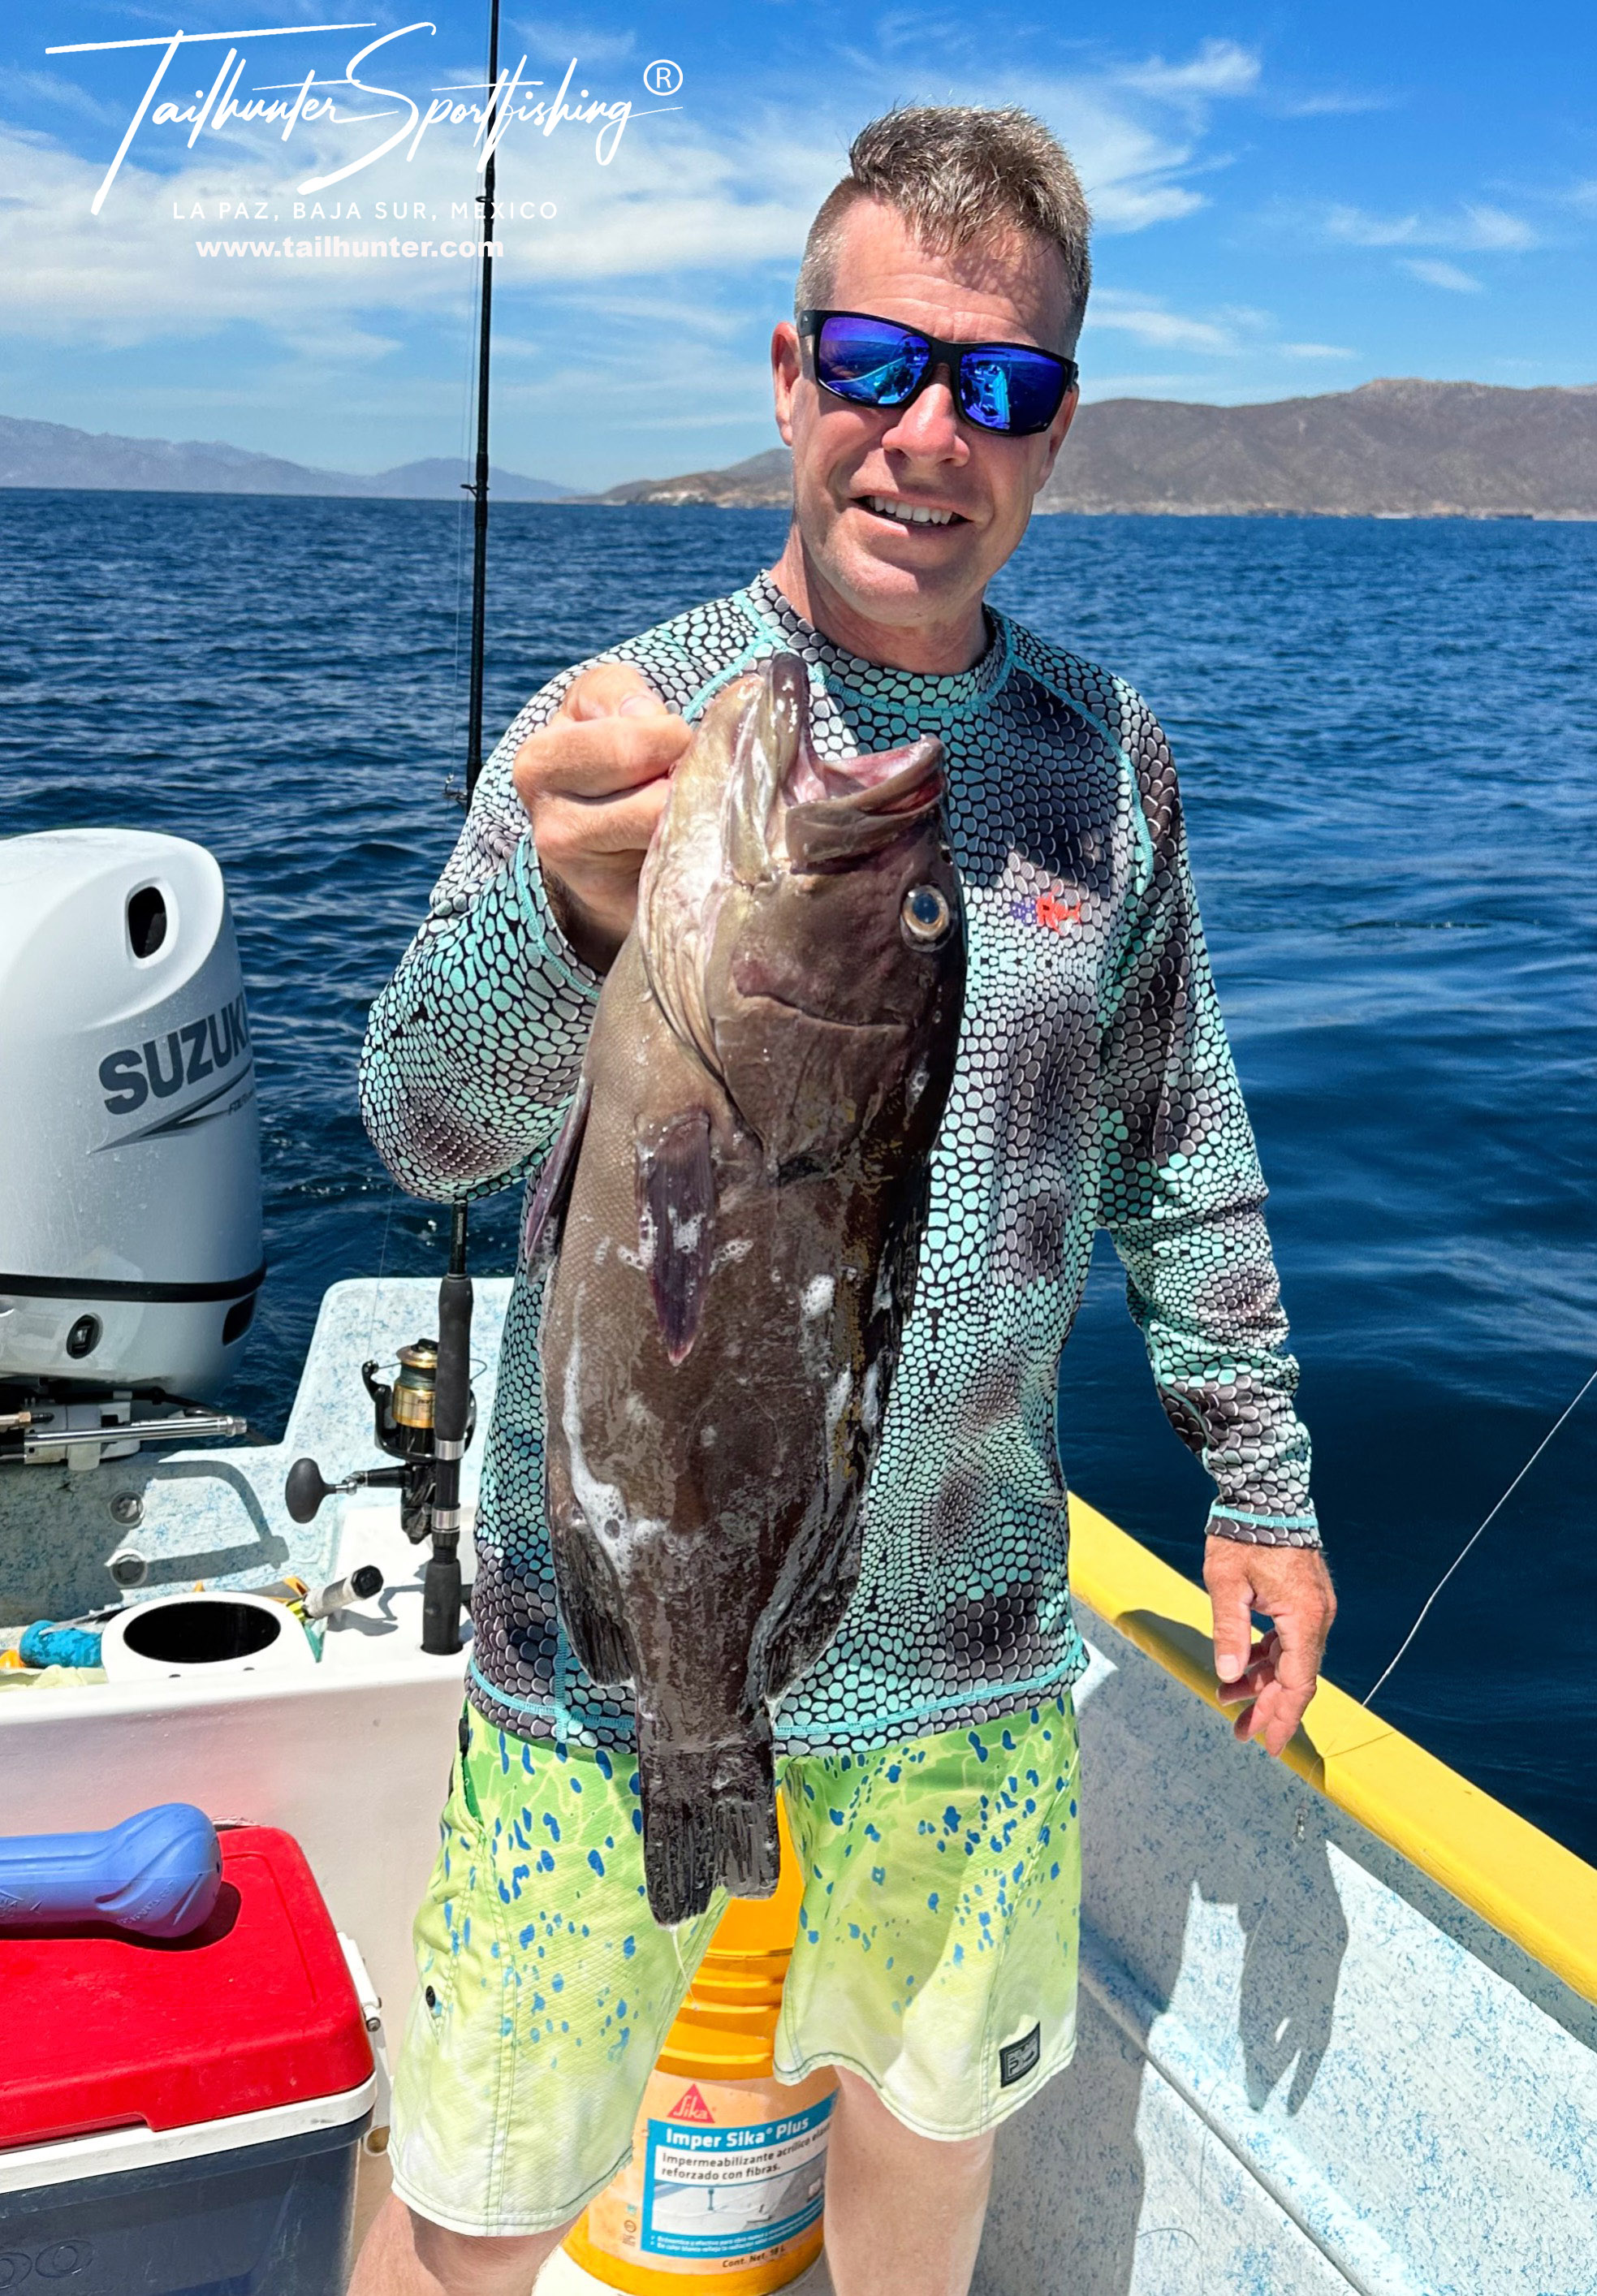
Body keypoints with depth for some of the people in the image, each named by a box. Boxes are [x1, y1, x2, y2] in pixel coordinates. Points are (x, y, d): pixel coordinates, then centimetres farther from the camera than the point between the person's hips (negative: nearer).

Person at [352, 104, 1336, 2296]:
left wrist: (1260, 1485, 12)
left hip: (966, 1634, 3)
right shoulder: (628, 723, -11)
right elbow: (423, 1129, -22)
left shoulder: (1106, 756, 0)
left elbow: (1177, 1152, 10)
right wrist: (568, 911, -42)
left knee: (939, 2106, 22)